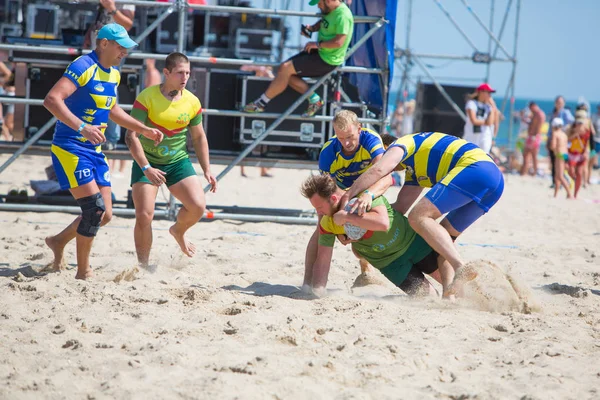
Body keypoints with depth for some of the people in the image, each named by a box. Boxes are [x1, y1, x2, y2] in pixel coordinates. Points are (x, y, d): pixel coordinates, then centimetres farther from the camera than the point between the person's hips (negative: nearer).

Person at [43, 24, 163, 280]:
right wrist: (82, 127, -36)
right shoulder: (83, 67, -16)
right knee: (94, 207, -16)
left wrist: (143, 129, 25)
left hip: (94, 151, 9)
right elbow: (51, 99, -27)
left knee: (104, 215, 6)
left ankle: (58, 241, 30)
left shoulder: (114, 74, 12)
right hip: (69, 148, -9)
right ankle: (83, 272, -4)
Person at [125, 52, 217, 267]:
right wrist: (146, 168, -29)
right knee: (144, 216, -12)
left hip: (178, 161, 3)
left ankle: (178, 232, 19)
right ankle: (143, 265, 6)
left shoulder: (192, 102, -2)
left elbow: (199, 137, 11)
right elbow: (131, 136, -18)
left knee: (198, 206, -15)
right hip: (146, 162, -3)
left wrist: (207, 170, 4)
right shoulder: (147, 98, -16)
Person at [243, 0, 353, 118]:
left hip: (327, 60, -10)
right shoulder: (331, 11, 5)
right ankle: (314, 99, 7)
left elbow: (339, 42, -32)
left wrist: (318, 44, -21)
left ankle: (262, 103, 0)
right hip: (320, 52, 10)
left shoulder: (343, 15, -25)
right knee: (284, 70, 5)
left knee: (285, 69, -14)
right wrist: (312, 28, 5)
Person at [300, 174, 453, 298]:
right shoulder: (327, 224, -13)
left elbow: (383, 222, -44)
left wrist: (347, 216, -41)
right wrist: (317, 294, -17)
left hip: (412, 240, -3)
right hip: (389, 262, 3)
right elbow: (322, 260, -10)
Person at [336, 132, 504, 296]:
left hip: (475, 169, -10)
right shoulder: (415, 170, 37)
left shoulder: (400, 145, 10)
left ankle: (461, 269, -31)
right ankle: (449, 293, -3)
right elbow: (401, 206, 28)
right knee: (443, 236, 15)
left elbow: (378, 170, -10)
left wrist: (345, 198, -7)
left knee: (418, 218, -14)